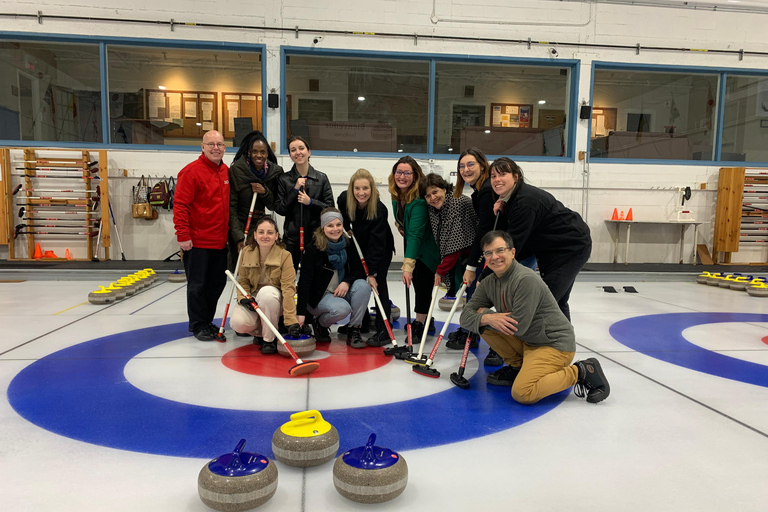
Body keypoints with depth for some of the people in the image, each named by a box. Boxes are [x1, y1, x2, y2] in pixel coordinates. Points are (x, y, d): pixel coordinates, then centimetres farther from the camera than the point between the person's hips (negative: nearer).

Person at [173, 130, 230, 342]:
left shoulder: (226, 171, 10)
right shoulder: (192, 171, -12)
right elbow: (180, 205, -15)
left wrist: (231, 232, 16)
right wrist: (183, 235, -19)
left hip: (220, 241, 7)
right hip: (197, 242, -7)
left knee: (217, 283, 15)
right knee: (198, 285, 3)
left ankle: (207, 321, 31)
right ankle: (198, 325, 17)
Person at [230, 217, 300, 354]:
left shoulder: (284, 255, -16)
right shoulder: (246, 252, -5)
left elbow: (288, 288, -24)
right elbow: (242, 281, 5)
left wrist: (291, 321, -32)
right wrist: (243, 298, -18)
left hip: (275, 301, -2)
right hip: (253, 298, 3)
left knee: (266, 292, -38)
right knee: (238, 323, -28)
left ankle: (270, 339, -17)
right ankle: (259, 331, 9)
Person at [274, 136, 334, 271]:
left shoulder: (322, 178, 4)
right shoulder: (284, 179, 4)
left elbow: (330, 208, 2)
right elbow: (279, 209, -1)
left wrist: (310, 202, -13)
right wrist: (295, 189, -10)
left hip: (316, 235, 0)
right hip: (292, 236, 0)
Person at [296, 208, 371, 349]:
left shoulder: (348, 245, -3)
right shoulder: (314, 249, -16)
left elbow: (359, 271, 1)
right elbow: (304, 281, -20)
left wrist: (347, 282, -22)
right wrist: (301, 312, -27)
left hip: (341, 293, 5)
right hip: (319, 296, -4)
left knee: (362, 285, -24)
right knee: (342, 308, -33)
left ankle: (354, 330, -12)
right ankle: (319, 323, 1)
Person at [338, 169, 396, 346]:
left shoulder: (379, 209, -34)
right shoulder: (344, 200, -20)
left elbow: (376, 244, -34)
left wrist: (372, 273, -34)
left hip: (381, 248, -5)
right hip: (359, 245, 5)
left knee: (378, 283, -11)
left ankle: (384, 331, -8)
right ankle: (361, 322, 27)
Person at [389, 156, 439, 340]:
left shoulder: (420, 199, -33)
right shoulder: (396, 195, -9)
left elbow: (415, 234, -40)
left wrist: (408, 265, -45)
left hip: (426, 245, -8)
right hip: (411, 242, 8)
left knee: (423, 282, -9)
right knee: (416, 280, 13)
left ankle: (419, 324, 3)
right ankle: (427, 320, 28)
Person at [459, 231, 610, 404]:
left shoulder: (526, 280, -23)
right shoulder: (489, 282, 1)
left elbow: (518, 327, -26)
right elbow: (466, 316, -2)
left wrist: (484, 312, -12)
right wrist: (487, 318, -23)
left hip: (554, 345, -8)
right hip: (526, 342, 8)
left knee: (522, 393, -25)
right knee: (483, 324, -4)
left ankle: (581, 372, -5)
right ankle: (517, 366, 11)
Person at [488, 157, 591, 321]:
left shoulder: (525, 201, -28)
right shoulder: (513, 196, 1)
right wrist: (503, 210, -13)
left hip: (572, 247, -10)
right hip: (553, 248, 10)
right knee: (557, 302, 19)